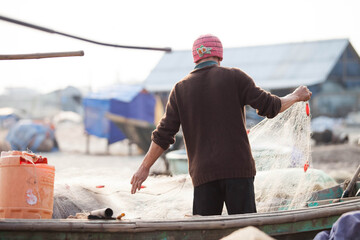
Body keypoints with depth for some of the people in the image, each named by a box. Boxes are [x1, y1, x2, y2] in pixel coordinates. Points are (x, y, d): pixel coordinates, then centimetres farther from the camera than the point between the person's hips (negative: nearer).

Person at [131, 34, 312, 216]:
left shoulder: (180, 88, 10)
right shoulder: (234, 77, 3)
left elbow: (164, 134, 7)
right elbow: (270, 106, 3)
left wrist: (145, 167, 16)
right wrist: (296, 96, 22)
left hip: (203, 173, 2)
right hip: (238, 167, -2)